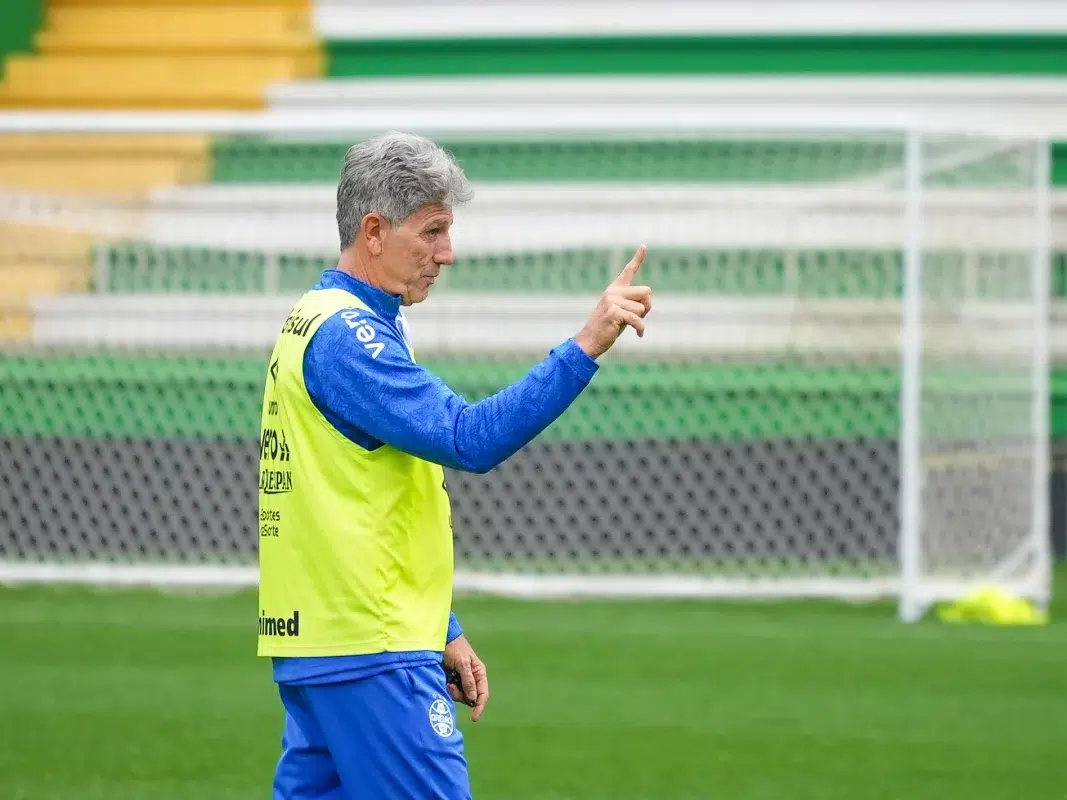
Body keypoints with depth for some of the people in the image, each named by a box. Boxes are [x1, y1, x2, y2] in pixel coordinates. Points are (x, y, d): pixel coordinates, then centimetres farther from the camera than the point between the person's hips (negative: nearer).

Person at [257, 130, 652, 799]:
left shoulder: (318, 321, 18)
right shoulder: (346, 333, -14)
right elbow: (470, 438, -25)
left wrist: (443, 633, 21)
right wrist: (587, 346, -28)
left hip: (311, 643, 10)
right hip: (370, 653, -10)